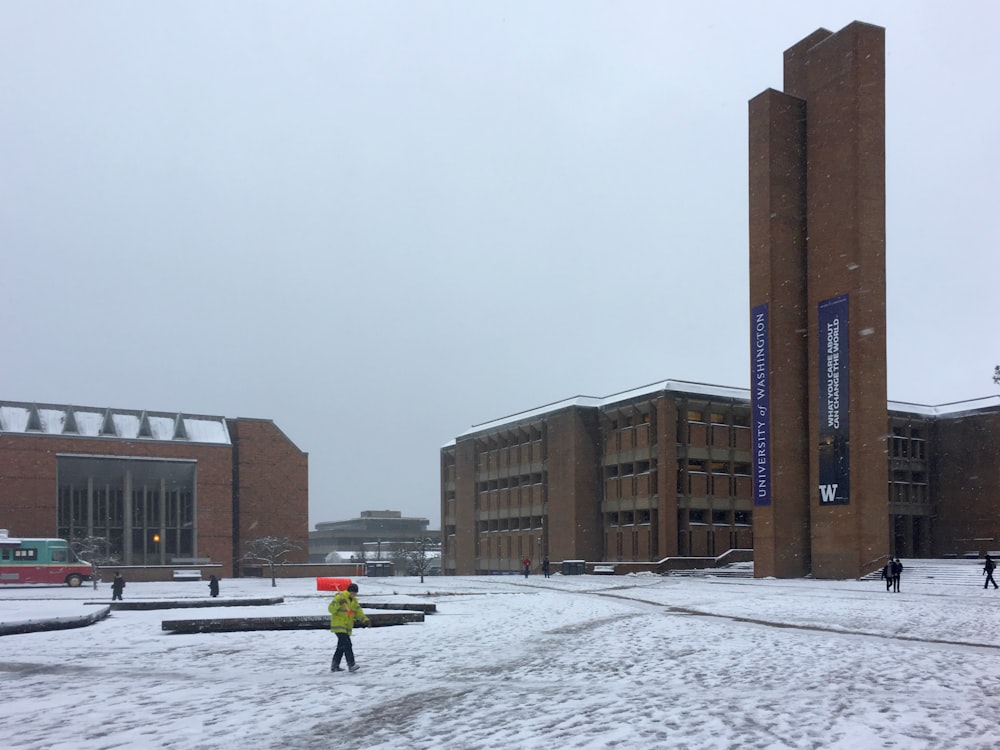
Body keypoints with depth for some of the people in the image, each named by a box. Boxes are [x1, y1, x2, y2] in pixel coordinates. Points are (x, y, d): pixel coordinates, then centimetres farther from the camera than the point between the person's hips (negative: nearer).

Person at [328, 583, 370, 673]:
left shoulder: (354, 601, 12)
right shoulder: (340, 597, -12)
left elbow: (359, 612, 6)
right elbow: (331, 609, -17)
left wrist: (365, 620, -10)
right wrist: (338, 603, -33)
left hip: (347, 627, 9)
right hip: (338, 626, -9)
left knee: (341, 647, 14)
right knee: (347, 644, -18)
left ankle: (334, 666, 25)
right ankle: (351, 665, -21)